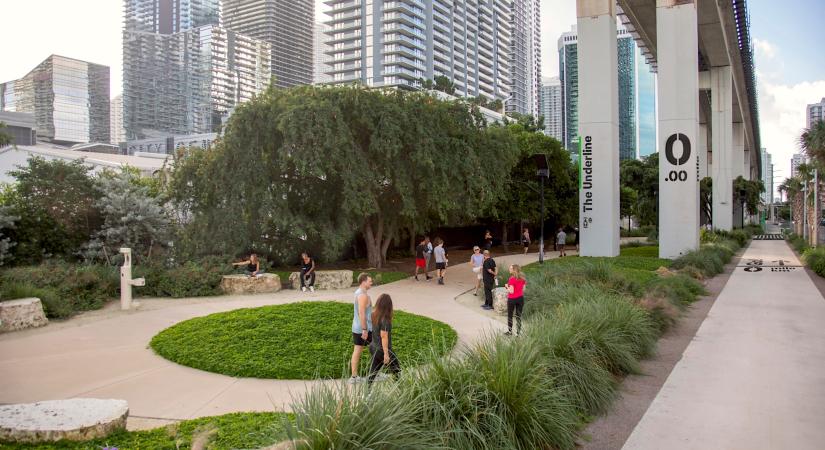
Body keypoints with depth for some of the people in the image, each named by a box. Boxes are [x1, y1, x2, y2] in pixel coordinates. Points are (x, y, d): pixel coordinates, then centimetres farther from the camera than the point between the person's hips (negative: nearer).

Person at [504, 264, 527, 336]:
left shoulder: (512, 279, -18)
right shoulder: (522, 279, 1)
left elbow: (511, 291, -18)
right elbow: (523, 289, 6)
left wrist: (507, 286, -3)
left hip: (512, 299, -5)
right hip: (520, 298, 5)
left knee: (510, 316, 12)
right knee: (518, 316, 11)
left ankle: (510, 331, 20)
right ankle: (518, 332, 13)